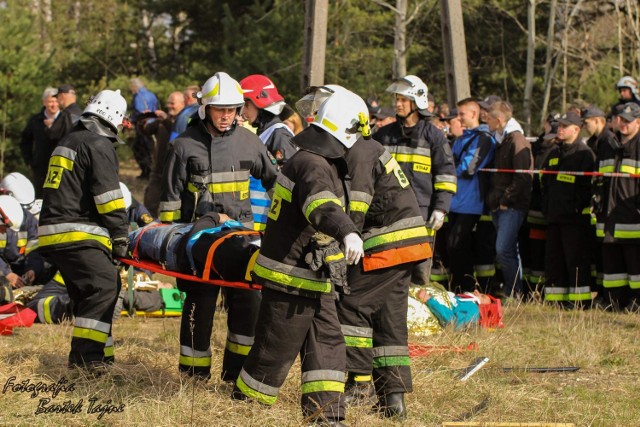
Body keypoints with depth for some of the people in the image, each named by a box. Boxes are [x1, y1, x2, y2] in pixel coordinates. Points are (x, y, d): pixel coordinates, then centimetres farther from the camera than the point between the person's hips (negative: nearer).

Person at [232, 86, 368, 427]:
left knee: (327, 344, 7)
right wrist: (347, 232, -62)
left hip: (314, 283, 10)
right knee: (276, 350, 0)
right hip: (291, 279, -10)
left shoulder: (319, 162, 12)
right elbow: (321, 205, -45)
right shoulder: (313, 165, -22)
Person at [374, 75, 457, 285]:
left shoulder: (434, 136, 4)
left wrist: (440, 209, -6)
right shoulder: (384, 135, 13)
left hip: (422, 216, -3)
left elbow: (446, 176, 3)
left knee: (420, 274, -1)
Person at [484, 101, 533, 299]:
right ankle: (513, 291, 15)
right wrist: (492, 198, 13)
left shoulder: (517, 141, -11)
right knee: (510, 251, 11)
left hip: (512, 206, -9)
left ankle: (515, 292, -9)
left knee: (503, 250, -15)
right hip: (498, 206, 9)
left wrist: (505, 199, -15)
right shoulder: (500, 140, 17)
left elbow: (523, 177, -17)